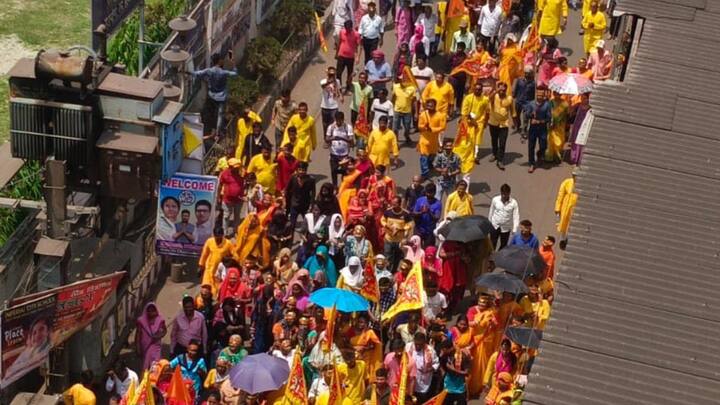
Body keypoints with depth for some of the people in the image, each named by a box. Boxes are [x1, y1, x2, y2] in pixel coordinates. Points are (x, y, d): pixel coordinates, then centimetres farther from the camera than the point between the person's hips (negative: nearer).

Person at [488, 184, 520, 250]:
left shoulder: (513, 203, -12)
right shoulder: (495, 200, -8)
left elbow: (516, 217, -12)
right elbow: (491, 213, 3)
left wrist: (514, 229, -20)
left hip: (506, 228, 0)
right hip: (495, 226, 0)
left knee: (503, 246, 11)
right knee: (492, 245, -2)